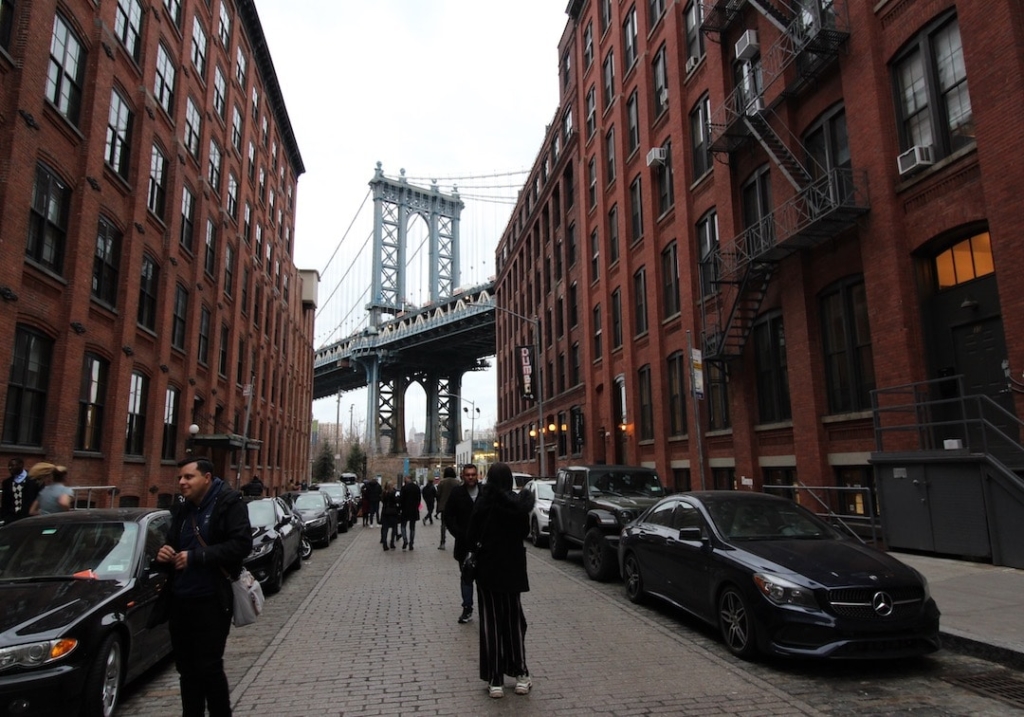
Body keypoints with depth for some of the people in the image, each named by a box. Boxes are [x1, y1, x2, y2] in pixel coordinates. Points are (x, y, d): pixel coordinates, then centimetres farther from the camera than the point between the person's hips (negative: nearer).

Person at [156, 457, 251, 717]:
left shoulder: (228, 503, -8)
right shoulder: (182, 511, 15)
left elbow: (242, 544, -20)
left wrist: (195, 556, -22)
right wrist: (165, 555, 1)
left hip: (211, 601, -7)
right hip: (180, 600, 7)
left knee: (208, 667, -2)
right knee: (186, 666, 14)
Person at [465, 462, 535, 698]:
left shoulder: (484, 504, -14)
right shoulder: (518, 503, -8)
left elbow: (471, 536, -8)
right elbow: (525, 531, 3)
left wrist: (475, 545, 11)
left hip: (488, 568, -2)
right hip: (513, 567, 2)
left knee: (491, 622, 6)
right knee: (514, 619, 15)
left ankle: (495, 680, 8)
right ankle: (521, 675, 18)